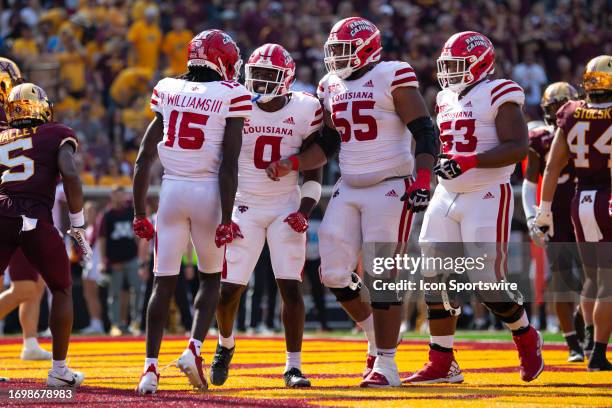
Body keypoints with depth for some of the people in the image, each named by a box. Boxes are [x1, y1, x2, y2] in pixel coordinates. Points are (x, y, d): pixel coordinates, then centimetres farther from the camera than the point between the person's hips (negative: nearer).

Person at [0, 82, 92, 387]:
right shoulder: (56, 136, 10)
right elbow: (70, 176, -4)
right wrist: (78, 227, 0)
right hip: (35, 219, -3)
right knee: (62, 291, 17)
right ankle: (59, 370, 17)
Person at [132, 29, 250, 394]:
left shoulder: (167, 91, 8)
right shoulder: (232, 97, -3)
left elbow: (144, 159, 8)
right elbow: (229, 165, -9)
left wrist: (140, 213, 14)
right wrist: (226, 220, -9)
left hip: (171, 190, 3)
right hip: (209, 193, -3)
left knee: (164, 282, 6)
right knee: (211, 278, 15)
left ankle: (151, 367, -1)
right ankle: (194, 349, -4)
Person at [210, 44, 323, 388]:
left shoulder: (304, 111, -3)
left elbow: (313, 174, 3)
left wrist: (305, 211, -10)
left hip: (286, 208, 0)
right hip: (245, 207, 0)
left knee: (291, 287, -10)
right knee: (229, 288, -3)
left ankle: (294, 366, 0)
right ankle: (225, 346, 28)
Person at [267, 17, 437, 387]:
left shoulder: (393, 78, -9)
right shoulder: (332, 87, 12)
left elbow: (425, 133, -12)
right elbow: (327, 145, 17)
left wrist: (422, 180, -23)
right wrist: (291, 164, 1)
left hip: (391, 188, -7)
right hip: (349, 189, 7)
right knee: (334, 273, 1)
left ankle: (386, 364, -2)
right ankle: (376, 334, 25)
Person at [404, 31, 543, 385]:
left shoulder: (498, 96, -10)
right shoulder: (448, 99, 14)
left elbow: (518, 147, -20)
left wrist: (467, 163, -27)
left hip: (487, 197, -7)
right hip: (447, 197, 7)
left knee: (488, 282, -9)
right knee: (436, 278, 0)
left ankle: (526, 337, 19)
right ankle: (442, 364, 5)